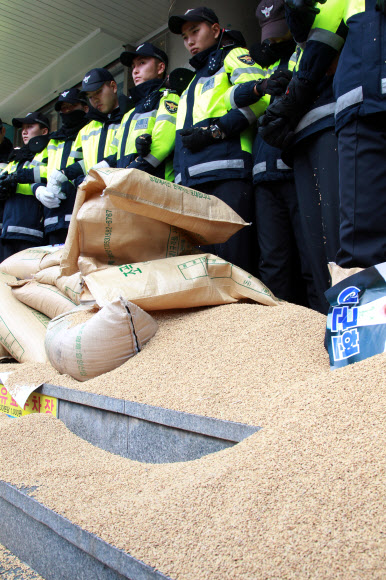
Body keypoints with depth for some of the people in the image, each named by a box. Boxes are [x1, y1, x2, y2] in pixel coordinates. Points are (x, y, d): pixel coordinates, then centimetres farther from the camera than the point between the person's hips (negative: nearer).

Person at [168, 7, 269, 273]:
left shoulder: (233, 56, 16)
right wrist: (180, 175, 18)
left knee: (231, 256, -15)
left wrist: (213, 130, -10)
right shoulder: (194, 83, 37)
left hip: (227, 173, -7)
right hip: (192, 181, 7)